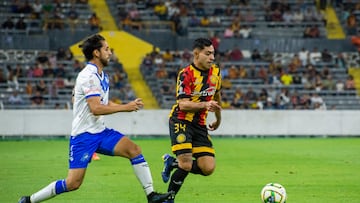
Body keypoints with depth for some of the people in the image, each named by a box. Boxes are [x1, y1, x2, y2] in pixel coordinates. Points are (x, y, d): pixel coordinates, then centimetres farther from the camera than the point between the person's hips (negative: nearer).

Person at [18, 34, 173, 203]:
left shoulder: (102, 75, 11)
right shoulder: (88, 76, -17)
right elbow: (96, 108, -25)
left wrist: (129, 106, 7)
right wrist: (125, 107, -19)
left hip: (100, 132, 8)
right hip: (83, 135, -8)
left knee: (134, 150, -8)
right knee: (73, 183, -11)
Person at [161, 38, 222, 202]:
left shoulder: (215, 72, 6)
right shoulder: (186, 74, -13)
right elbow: (183, 104, -21)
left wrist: (218, 119, 33)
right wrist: (204, 104, -36)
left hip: (200, 124, 6)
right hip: (181, 121, -6)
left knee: (208, 168, -5)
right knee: (186, 165, -19)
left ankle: (172, 163, 19)